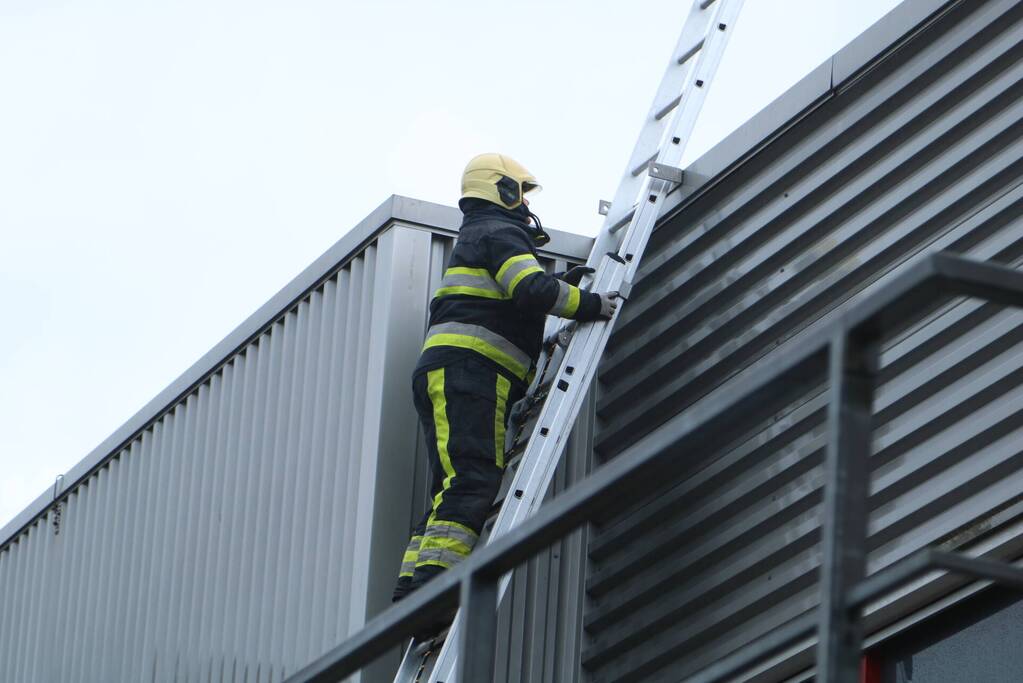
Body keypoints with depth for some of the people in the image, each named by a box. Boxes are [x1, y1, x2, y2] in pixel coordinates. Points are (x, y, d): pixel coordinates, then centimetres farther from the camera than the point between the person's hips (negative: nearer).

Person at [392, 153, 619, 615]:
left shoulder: (474, 239, 35)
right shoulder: (499, 234, 2)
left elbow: (510, 304, 34)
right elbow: (532, 291, -15)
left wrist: (559, 286, 25)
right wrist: (590, 304, -4)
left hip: (444, 372, 10)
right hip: (466, 369, -10)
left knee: (452, 489, 3)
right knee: (473, 481, -22)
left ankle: (410, 594, -8)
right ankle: (433, 582, -36)